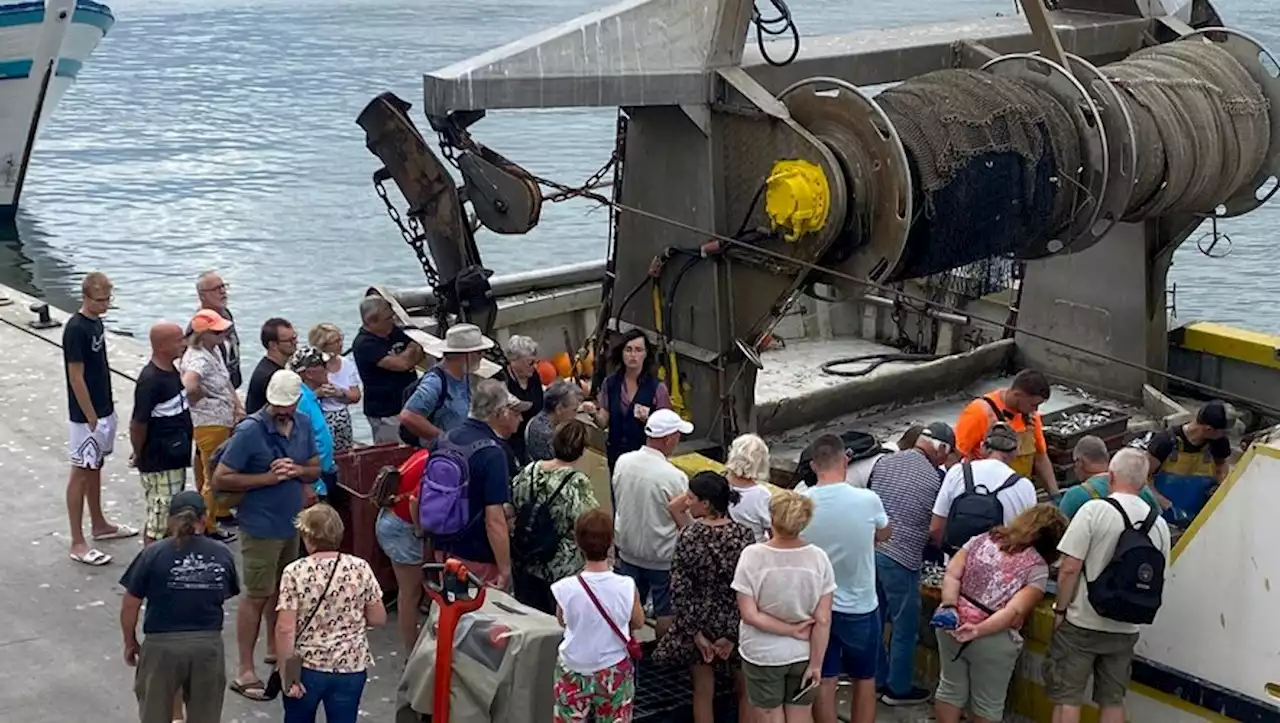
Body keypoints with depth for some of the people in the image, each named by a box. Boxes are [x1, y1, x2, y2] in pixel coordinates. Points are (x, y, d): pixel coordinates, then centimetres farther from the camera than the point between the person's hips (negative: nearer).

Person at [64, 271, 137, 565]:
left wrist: (108, 404, 17)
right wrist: (92, 419, -18)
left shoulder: (96, 323, 7)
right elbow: (76, 378, -21)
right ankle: (77, 544, 3)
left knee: (96, 468, 20)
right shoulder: (76, 329, -21)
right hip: (87, 416, -9)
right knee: (81, 473, -3)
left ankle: (99, 525, 34)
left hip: (104, 410, 9)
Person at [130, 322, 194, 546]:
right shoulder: (150, 380, -24)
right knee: (159, 519, 0)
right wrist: (139, 456, -7)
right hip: (158, 463, -9)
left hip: (175, 458, 9)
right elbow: (138, 423, -20)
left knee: (172, 515, 20)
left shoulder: (172, 370, 5)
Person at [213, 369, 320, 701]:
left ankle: (275, 648, 38)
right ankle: (244, 671, 6)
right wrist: (268, 478, -22)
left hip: (293, 522, 7)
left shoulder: (303, 425, 1)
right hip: (261, 526, -7)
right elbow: (221, 479, -17)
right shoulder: (250, 431, -19)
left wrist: (297, 470, -13)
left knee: (281, 587, 20)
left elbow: (315, 470, 10)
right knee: (257, 595, -2)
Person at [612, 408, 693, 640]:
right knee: (666, 611, 14)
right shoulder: (674, 477, -27)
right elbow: (684, 522, -18)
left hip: (627, 549, 5)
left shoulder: (623, 462, -10)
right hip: (662, 557, -5)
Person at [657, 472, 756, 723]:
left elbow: (679, 590, -14)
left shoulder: (688, 536, -16)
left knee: (703, 693, 17)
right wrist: (733, 634, -8)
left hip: (701, 624, 1)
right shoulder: (744, 535, -17)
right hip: (739, 626, -1)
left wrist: (695, 632, -6)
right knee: (746, 692, 19)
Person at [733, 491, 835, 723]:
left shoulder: (753, 555, -18)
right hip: (803, 655, 2)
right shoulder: (818, 557, -13)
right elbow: (823, 620, -11)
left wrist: (790, 631, -10)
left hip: (763, 655, -2)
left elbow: (750, 615, -18)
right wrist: (816, 664, -4)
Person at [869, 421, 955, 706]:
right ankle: (898, 689, 22)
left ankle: (878, 680, 31)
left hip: (869, 550, 6)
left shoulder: (884, 463, 4)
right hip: (901, 559, -6)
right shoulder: (935, 479, -11)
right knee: (905, 628, 11)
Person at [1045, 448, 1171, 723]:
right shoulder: (1159, 523, 0)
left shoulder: (1095, 510, -15)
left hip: (1081, 623, -4)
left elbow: (1070, 568, -17)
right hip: (1125, 629, 5)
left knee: (1067, 698, 4)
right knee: (1113, 700, 14)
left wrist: (1060, 609, -5)